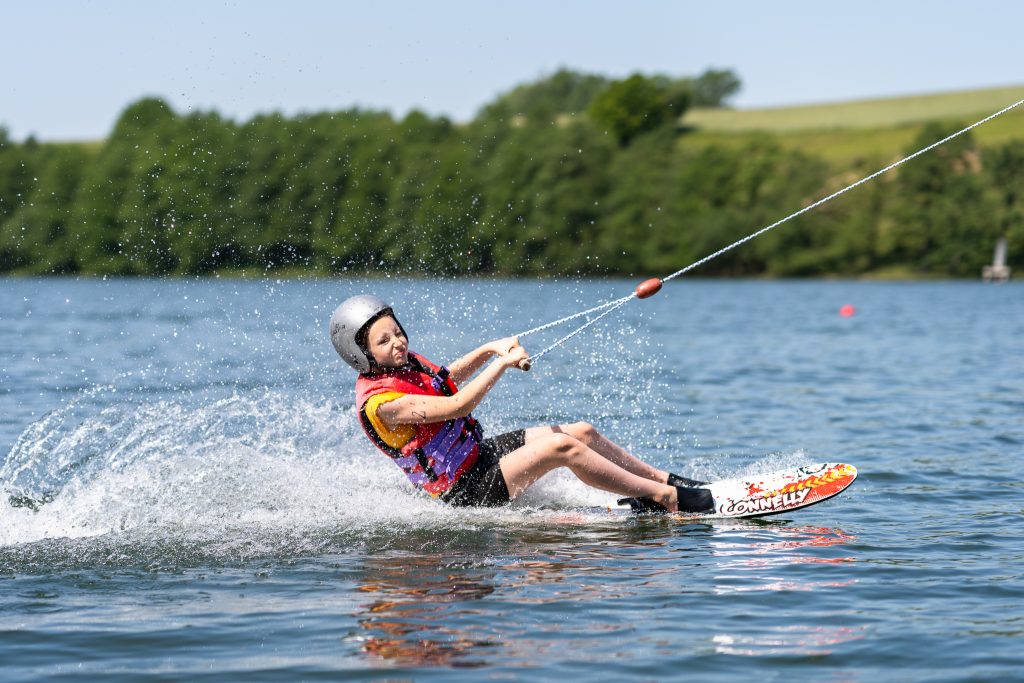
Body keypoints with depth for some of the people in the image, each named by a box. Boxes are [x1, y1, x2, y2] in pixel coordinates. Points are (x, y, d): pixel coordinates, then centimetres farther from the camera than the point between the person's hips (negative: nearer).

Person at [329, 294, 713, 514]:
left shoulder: (404, 363, 5)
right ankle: (663, 497, -16)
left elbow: (447, 376, 25)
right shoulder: (380, 401, -24)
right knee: (561, 445, -23)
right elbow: (456, 406, -31)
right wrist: (502, 363, -23)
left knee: (583, 432, 6)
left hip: (479, 452, 10)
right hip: (467, 489, -10)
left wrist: (488, 350, 7)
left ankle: (663, 478, 19)